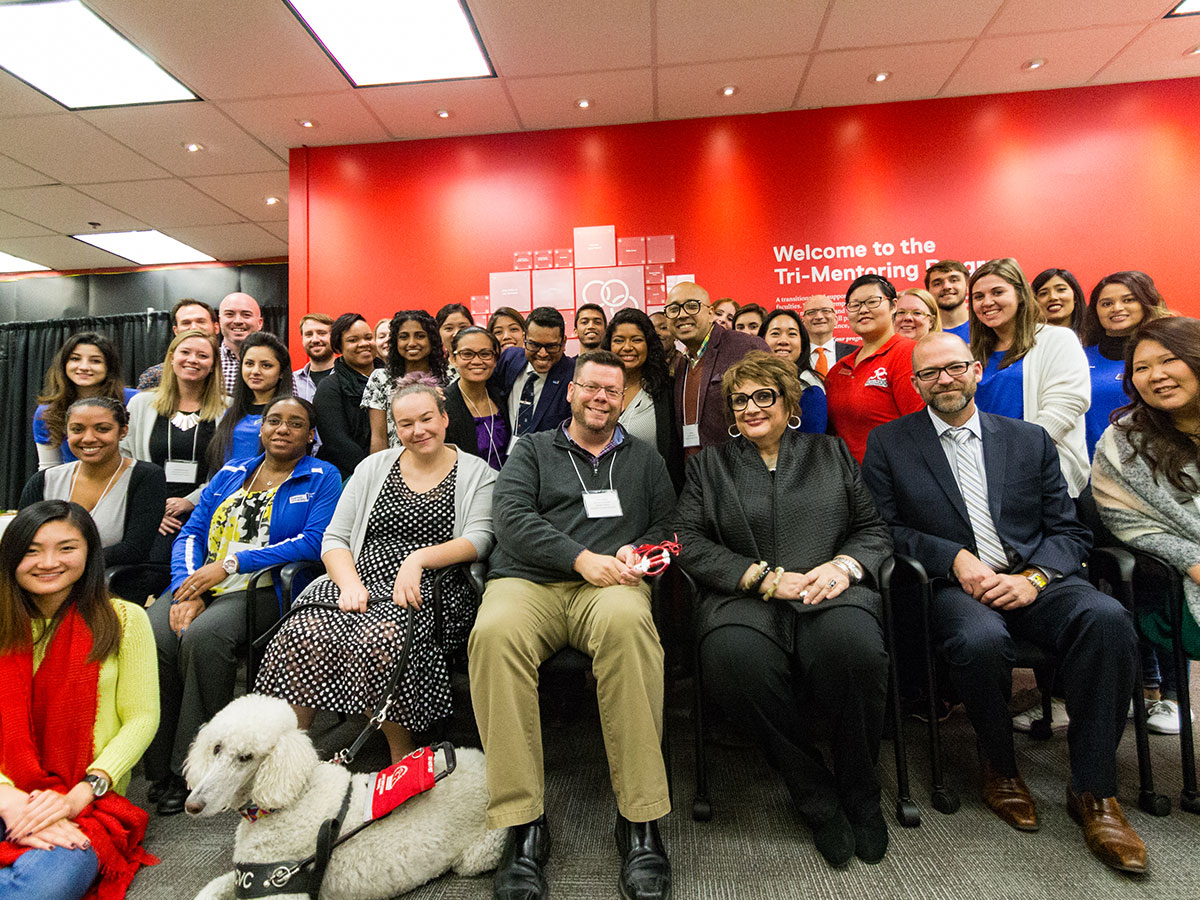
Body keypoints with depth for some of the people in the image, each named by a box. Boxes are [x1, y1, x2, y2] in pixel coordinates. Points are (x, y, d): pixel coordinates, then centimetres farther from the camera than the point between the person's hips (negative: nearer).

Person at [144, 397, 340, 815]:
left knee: (202, 636, -31)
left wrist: (230, 564, -12)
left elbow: (314, 541, -9)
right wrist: (186, 589, -7)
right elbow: (191, 533, 12)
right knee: (151, 637, -23)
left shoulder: (322, 478, 5)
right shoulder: (229, 474, 21)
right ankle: (160, 770, -10)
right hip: (199, 584, 5)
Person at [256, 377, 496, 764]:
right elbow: (334, 538, 11)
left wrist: (419, 558, -20)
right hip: (363, 582, 4)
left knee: (377, 639, -32)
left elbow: (478, 539, -5)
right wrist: (349, 583, -8)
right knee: (305, 633, -25)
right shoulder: (374, 467, 17)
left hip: (429, 591, -3)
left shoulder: (476, 474, 8)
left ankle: (403, 758, -11)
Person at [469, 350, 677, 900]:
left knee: (627, 623, -37)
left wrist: (637, 550, -4)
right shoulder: (532, 450, 21)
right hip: (527, 580, 0)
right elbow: (510, 514, 3)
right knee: (495, 633, -36)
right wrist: (582, 557, -8)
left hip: (610, 585, 0)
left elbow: (668, 525, 19)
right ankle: (523, 823, -24)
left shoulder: (644, 459, 27)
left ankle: (640, 820, -27)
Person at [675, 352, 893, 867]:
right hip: (744, 599, 0)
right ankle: (817, 798, -9)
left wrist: (844, 564, -8)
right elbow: (690, 543, 3)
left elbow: (874, 528, 15)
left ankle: (859, 792, -5)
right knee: (733, 658, -34)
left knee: (854, 644, -34)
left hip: (830, 593, 1)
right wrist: (766, 577, -9)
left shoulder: (831, 453, 21)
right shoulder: (709, 466, 17)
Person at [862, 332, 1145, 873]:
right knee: (981, 640, -34)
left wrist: (1033, 577, -10)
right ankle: (999, 769, -3)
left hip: (1032, 581, 3)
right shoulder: (888, 443, 7)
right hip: (953, 586, -2)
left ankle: (1093, 790, -11)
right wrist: (954, 557, -12)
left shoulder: (1030, 439, 14)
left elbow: (1070, 531, 10)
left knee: (1106, 617, -28)